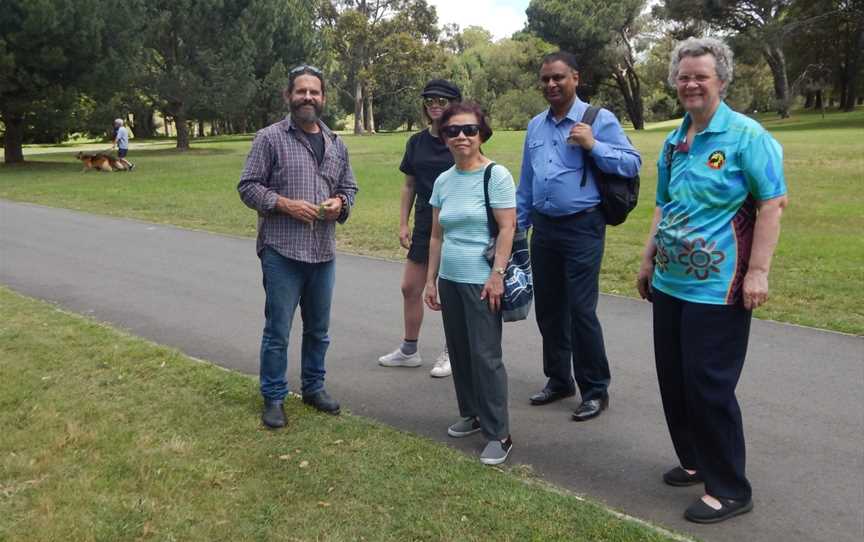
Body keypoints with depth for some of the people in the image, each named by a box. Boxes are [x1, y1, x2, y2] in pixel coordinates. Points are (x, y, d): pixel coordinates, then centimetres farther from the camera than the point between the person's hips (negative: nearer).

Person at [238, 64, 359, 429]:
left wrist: (340, 203, -3)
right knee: (278, 330, 1)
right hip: (282, 252, -5)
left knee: (318, 329, 15)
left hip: (323, 253, 5)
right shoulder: (270, 138, -3)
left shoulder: (336, 145, 12)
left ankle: (313, 387, 32)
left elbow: (349, 187, 19)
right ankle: (273, 398, 16)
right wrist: (286, 204, -17)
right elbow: (248, 187, -5)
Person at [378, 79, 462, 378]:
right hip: (424, 225, 5)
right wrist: (403, 224, 7)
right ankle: (409, 350, 25)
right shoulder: (417, 142, 7)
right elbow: (409, 185, 12)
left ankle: (450, 354, 19)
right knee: (410, 288, 9)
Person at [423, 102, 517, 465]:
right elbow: (437, 236, 13)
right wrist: (431, 280, 12)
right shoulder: (443, 181, 9)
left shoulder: (496, 175, -8)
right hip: (450, 280, 6)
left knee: (485, 355, -4)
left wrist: (497, 275, -17)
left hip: (481, 281, -6)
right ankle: (471, 414, 30)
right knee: (458, 351, 13)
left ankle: (499, 434, 6)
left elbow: (507, 228, -12)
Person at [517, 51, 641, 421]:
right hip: (544, 229, 6)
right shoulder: (535, 126, 13)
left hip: (582, 228, -6)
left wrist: (594, 146, -22)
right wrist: (518, 225, 16)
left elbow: (632, 163, -11)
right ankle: (558, 380, 30)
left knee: (581, 311, -5)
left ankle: (595, 390, 11)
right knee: (547, 309, 13)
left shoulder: (599, 119, -5)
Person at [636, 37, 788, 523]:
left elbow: (773, 203, -14)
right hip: (670, 283, 7)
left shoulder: (746, 135, -10)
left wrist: (758, 271, -19)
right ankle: (694, 461, 34)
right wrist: (649, 261, 18)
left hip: (717, 288, -7)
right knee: (673, 379, 14)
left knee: (709, 386, -3)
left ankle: (730, 490, 13)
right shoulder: (673, 142, 11)